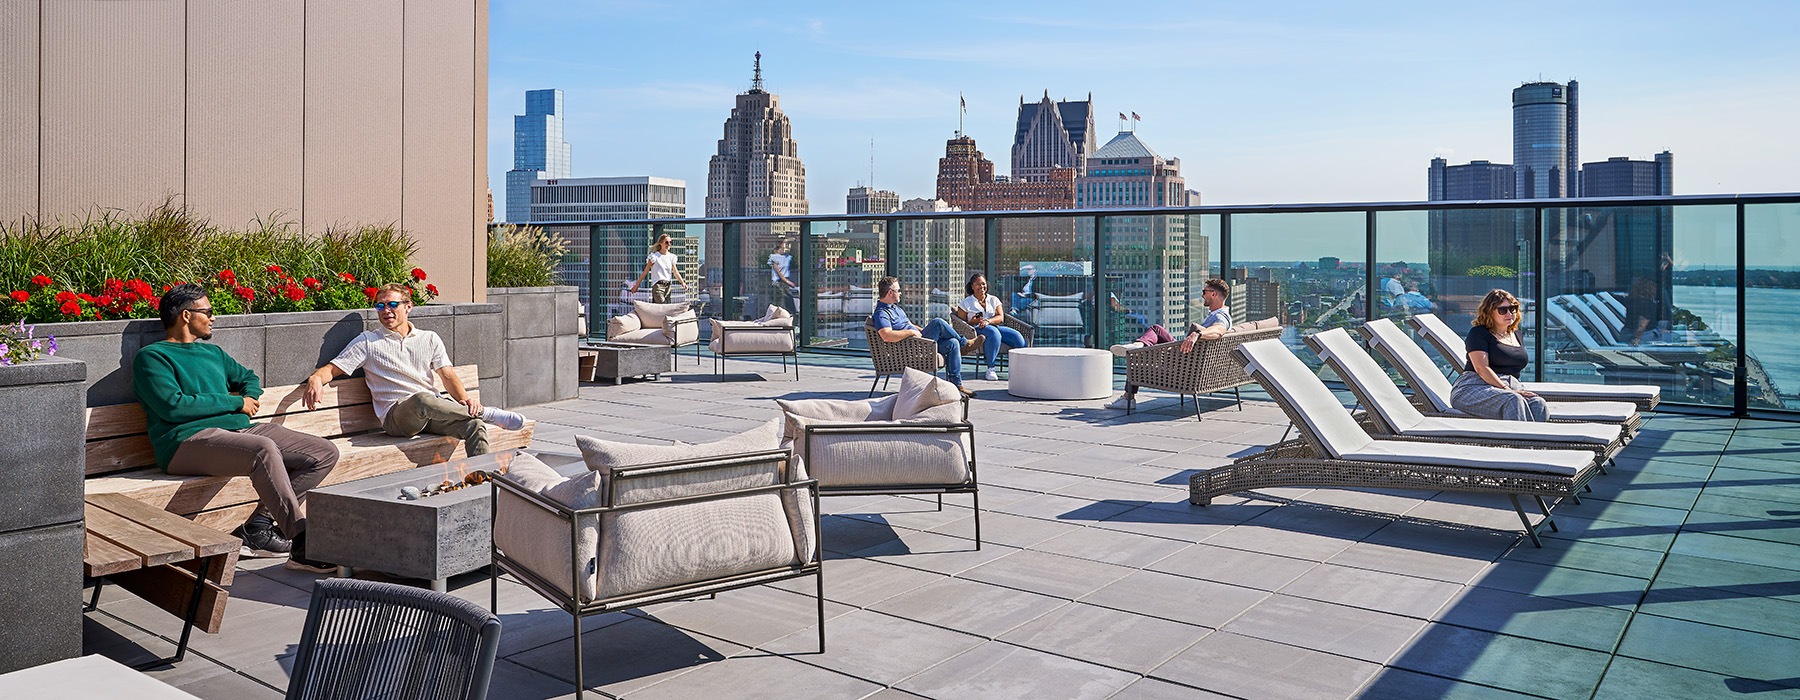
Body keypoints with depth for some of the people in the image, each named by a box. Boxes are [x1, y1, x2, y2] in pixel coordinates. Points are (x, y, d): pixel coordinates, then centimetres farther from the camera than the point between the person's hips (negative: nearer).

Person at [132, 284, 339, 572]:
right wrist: (235, 403, -3)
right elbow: (173, 406, -10)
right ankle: (302, 545, -42)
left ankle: (258, 526, -15)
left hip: (239, 430, 8)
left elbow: (249, 377, 42)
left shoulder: (213, 352, 29)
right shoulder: (151, 356, 5)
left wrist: (250, 399, 17)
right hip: (189, 440, -8)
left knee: (326, 453, -8)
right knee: (264, 449, -39)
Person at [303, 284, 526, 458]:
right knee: (422, 400, -40)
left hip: (435, 411, 3)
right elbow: (333, 368, 11)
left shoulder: (430, 339, 21)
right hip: (395, 415, -3)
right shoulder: (368, 342, 16)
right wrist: (315, 379, -14)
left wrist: (465, 398, -9)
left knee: (474, 425, -30)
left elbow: (448, 375, 12)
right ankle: (487, 413, -26)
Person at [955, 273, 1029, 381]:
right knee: (994, 333, -41)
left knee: (1018, 337, -24)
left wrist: (987, 321, -15)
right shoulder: (966, 303, 13)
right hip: (976, 329, -4)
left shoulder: (994, 300, 21)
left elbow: (1000, 317, 5)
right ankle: (990, 369, -39)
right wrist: (973, 322, -16)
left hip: (995, 326, 4)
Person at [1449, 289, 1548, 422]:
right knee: (1513, 401, -38)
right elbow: (1481, 368, -11)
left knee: (1539, 405, -27)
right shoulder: (1478, 333, 1)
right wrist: (1508, 390, -21)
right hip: (1475, 387, -6)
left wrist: (1519, 389, 10)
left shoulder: (1515, 335, 25)